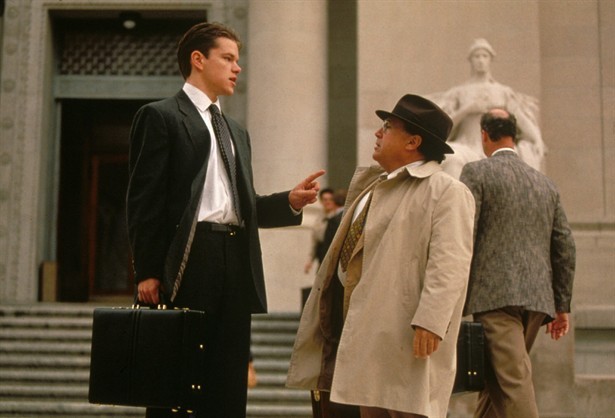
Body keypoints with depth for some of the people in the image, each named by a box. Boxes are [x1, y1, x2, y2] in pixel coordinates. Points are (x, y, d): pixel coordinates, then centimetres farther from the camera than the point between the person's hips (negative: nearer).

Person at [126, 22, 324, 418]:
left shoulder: (236, 131, 24)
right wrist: (147, 272, -12)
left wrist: (291, 200, 2)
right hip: (186, 263, -7)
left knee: (229, 383, 8)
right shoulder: (160, 117, 1)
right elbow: (144, 201, -6)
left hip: (236, 265, 7)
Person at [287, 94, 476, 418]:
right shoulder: (372, 184, 22)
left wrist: (430, 322, -27)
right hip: (360, 328, 8)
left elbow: (449, 263, -20)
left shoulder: (447, 192, -9)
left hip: (402, 335, -8)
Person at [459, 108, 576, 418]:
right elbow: (565, 248, 15)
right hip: (537, 298, 6)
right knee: (494, 380, 17)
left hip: (495, 296, -6)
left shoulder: (476, 172, 0)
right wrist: (562, 305, 19)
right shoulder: (545, 183, 17)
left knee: (514, 383, -11)